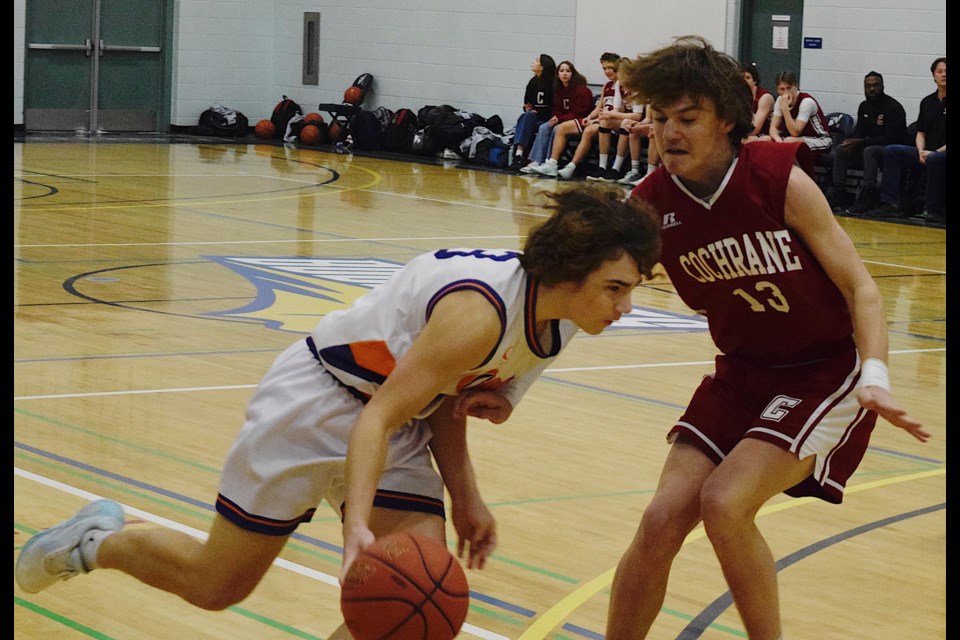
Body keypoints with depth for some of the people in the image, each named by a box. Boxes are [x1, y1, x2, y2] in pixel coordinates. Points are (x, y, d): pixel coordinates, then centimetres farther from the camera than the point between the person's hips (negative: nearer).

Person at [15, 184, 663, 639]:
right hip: (317, 403, -8)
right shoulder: (481, 312, -33)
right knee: (216, 584, 5)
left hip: (398, 426, 8)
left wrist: (465, 497, -3)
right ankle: (95, 541, 34)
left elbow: (440, 401, 5)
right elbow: (380, 417, -34)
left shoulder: (555, 322, -6)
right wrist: (357, 525, -45)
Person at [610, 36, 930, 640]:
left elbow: (859, 286, -15)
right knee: (662, 520, -9)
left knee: (724, 502, -22)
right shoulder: (651, 204, -11)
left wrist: (874, 377, -30)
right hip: (743, 371, 4)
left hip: (827, 371, -4)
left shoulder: (781, 181, -20)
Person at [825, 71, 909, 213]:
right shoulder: (864, 107, 9)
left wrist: (860, 142, -24)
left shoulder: (893, 108, -15)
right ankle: (837, 193, -19)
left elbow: (890, 139, -20)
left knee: (869, 151, -37)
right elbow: (860, 132, 12)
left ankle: (868, 196, -42)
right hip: (870, 146, 8)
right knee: (840, 149, -10)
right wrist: (853, 142, -14)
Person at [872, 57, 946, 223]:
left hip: (943, 154, -7)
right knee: (891, 151, -9)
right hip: (926, 154, 7)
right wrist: (921, 152, -3)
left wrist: (936, 152, -17)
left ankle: (933, 209, -31)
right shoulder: (927, 102, 16)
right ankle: (891, 204, -17)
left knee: (935, 159, -40)